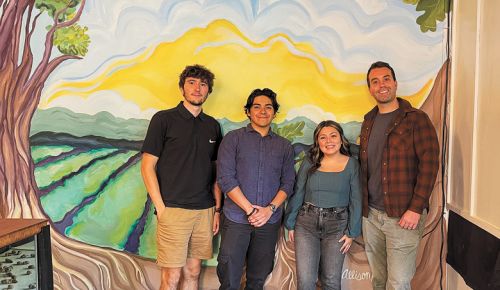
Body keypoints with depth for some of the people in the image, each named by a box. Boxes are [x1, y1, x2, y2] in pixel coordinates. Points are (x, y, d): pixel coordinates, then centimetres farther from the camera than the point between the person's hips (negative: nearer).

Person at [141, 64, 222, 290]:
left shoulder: (213, 126, 11)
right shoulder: (164, 119, -2)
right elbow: (147, 166, -4)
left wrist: (217, 209, 9)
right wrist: (160, 208, -10)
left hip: (205, 211, 4)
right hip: (173, 211, -4)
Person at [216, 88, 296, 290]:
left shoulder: (284, 146, 10)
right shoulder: (233, 139, 1)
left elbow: (288, 183, 6)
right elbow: (225, 178, -7)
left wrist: (270, 209, -10)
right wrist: (250, 209, -12)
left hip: (270, 221, 3)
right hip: (236, 219, -2)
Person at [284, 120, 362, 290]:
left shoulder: (351, 164, 0)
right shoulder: (309, 162, 2)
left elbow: (355, 201, 1)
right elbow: (297, 194, 6)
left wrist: (352, 232, -2)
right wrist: (290, 224, 5)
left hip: (337, 225, 0)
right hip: (306, 223, 1)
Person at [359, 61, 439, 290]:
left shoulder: (416, 119, -5)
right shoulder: (368, 122, 12)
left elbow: (429, 164, -12)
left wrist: (416, 209, -17)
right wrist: (363, 207, 11)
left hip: (403, 217, -5)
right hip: (371, 215, 5)